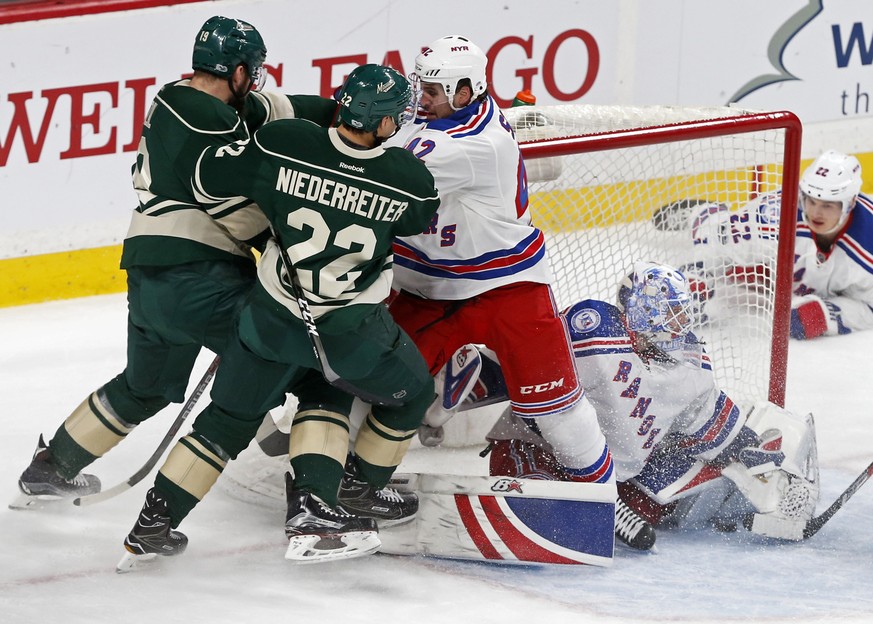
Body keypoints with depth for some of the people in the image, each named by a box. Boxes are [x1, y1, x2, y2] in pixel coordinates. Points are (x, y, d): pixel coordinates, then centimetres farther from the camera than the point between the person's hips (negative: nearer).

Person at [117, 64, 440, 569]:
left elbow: (209, 179, -3)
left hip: (275, 317, 3)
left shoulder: (282, 144, -14)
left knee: (230, 417, 21)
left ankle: (153, 525, 19)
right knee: (411, 393, 26)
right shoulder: (409, 178, -14)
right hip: (353, 328, -3)